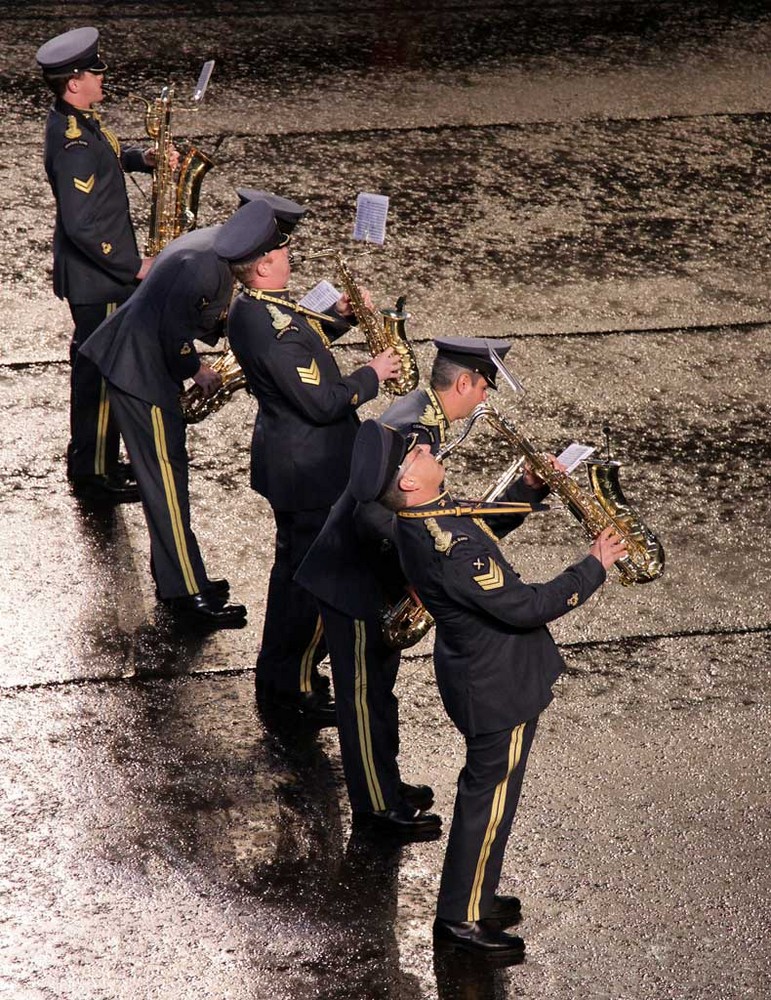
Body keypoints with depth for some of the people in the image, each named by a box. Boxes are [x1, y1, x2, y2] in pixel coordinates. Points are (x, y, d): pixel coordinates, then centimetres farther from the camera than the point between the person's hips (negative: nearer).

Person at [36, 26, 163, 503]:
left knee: (93, 366, 21)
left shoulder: (75, 120, 3)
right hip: (98, 280, -10)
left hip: (97, 272, 10)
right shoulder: (75, 145, -28)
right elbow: (81, 226, -30)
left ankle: (86, 459, 34)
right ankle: (96, 476, 13)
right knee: (103, 373, 1)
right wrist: (134, 267, -22)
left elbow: (107, 156, 22)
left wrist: (142, 158, 1)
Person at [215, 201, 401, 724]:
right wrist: (372, 375, -13)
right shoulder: (270, 328, -29)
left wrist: (337, 317, 5)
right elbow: (322, 402, -27)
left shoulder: (250, 307, 1)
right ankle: (297, 687, 15)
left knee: (294, 565, 22)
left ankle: (276, 675, 36)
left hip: (287, 458, 10)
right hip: (314, 469, -10)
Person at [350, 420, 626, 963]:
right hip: (499, 686, -10)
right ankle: (462, 920, 22)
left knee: (487, 785, 24)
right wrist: (594, 567, -19)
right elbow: (526, 606, -29)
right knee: (490, 799, 7)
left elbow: (485, 524, 17)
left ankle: (472, 896, 41)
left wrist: (530, 488, 3)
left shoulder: (430, 512, -5)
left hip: (479, 668, 10)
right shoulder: (445, 547, -35)